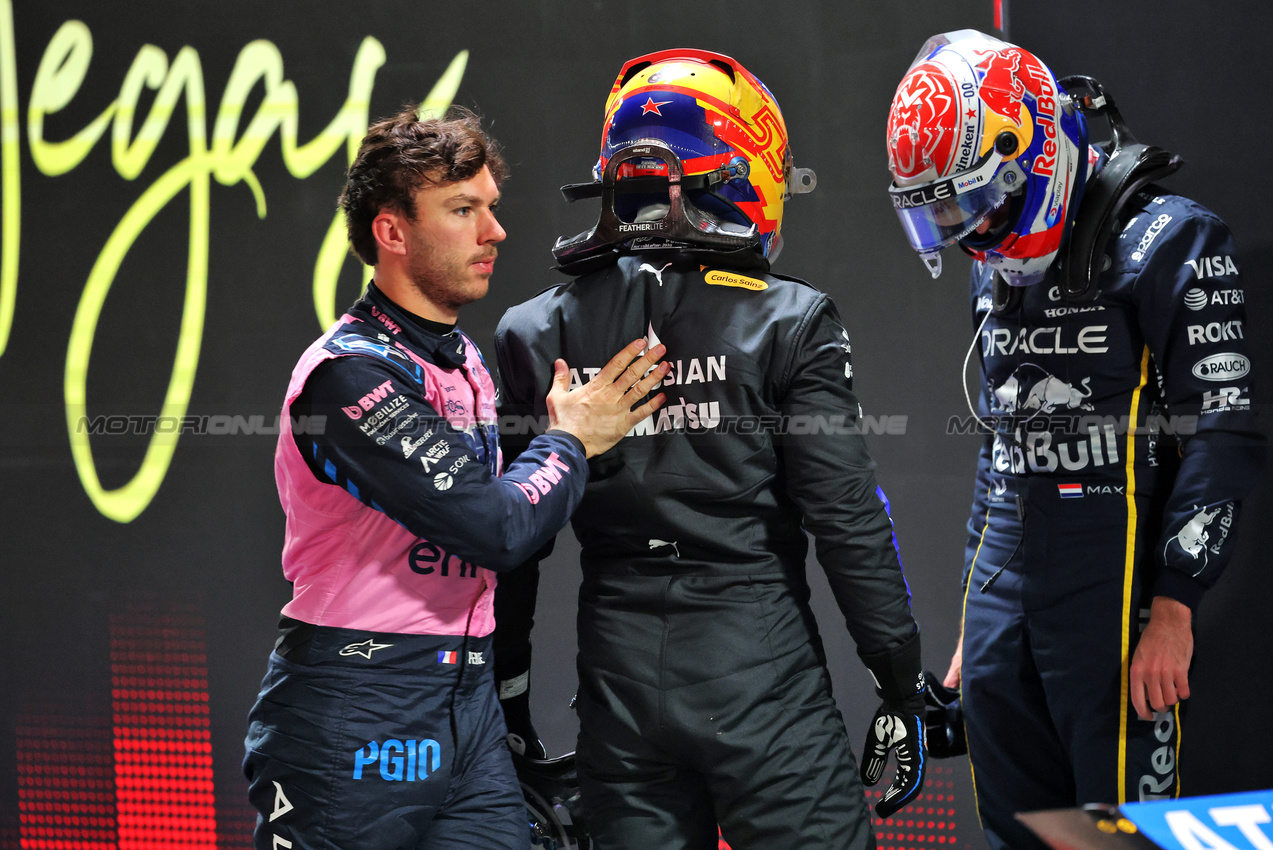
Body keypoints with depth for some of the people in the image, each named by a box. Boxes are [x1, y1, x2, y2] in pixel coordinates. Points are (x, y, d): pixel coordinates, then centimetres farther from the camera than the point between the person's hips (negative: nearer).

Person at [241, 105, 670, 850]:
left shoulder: (466, 362, 14)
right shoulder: (349, 375, -15)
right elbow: (496, 528, -18)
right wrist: (572, 442, -4)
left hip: (470, 706, 8)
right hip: (355, 725, -8)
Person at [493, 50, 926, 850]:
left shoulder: (541, 333, 5)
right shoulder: (788, 323, -6)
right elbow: (848, 520, -7)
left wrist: (505, 691, 15)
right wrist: (904, 686, 1)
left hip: (619, 680, 4)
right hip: (760, 673, -4)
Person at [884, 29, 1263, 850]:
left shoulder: (1164, 242, -9)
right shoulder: (1003, 270, 17)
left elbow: (1224, 437, -14)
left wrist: (1173, 611, -19)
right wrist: (977, 620, 24)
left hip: (1112, 581, -8)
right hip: (1010, 572, 8)